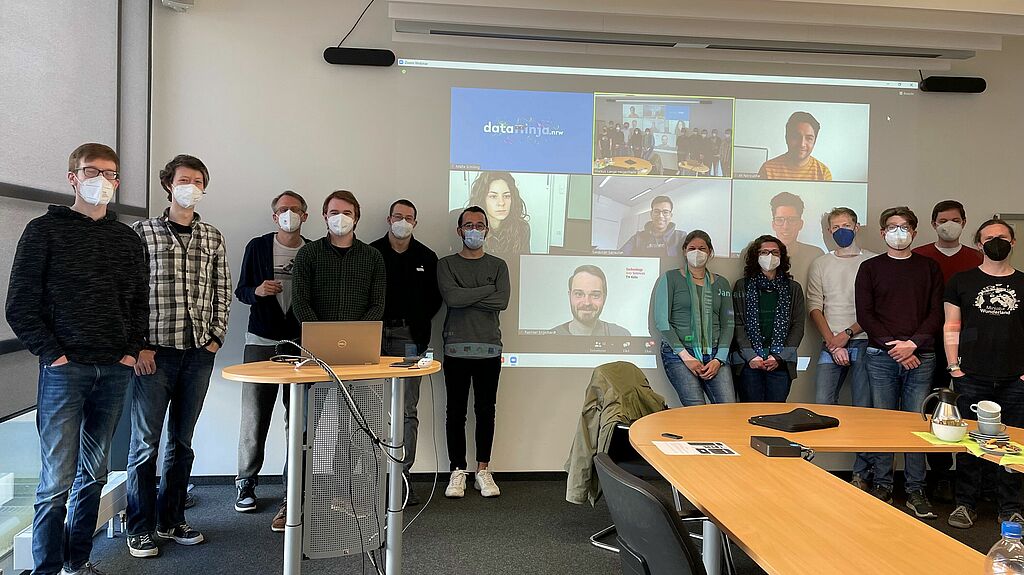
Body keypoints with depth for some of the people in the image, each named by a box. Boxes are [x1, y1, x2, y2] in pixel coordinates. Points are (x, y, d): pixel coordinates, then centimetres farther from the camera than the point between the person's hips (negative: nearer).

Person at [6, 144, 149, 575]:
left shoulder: (128, 239, 14)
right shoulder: (45, 230, 1)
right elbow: (21, 305, -3)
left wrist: (132, 350, 4)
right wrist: (53, 354, -9)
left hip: (115, 370, 4)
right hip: (65, 369, -4)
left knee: (94, 471, 11)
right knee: (58, 477, -3)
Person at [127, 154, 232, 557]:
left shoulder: (213, 238, 11)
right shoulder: (143, 232, 0)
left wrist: (216, 338, 3)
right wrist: (138, 346, -9)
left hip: (199, 354, 4)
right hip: (154, 352, -3)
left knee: (181, 441, 13)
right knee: (146, 443, 4)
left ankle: (171, 520, 25)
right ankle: (140, 528, 17)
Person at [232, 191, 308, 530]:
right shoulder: (258, 247, 7)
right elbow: (240, 291, 9)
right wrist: (257, 291, -13)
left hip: (301, 345, 0)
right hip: (261, 343, 0)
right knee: (254, 419, 2)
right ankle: (246, 483, 23)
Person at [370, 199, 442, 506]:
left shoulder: (426, 257, 9)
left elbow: (434, 297, 12)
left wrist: (418, 323, 3)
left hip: (408, 338, 1)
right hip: (375, 336, 0)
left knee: (408, 411, 1)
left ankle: (403, 476, 8)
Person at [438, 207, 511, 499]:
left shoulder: (498, 265, 10)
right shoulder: (446, 264, 6)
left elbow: (502, 302, -7)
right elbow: (451, 297, -13)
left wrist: (466, 297, -9)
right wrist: (488, 290, -7)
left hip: (489, 349, 1)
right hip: (456, 349, -1)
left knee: (486, 412, 6)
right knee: (456, 412, 4)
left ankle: (483, 470, 17)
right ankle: (458, 471, 15)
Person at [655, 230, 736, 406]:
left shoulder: (721, 283, 17)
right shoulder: (670, 278, 5)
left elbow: (728, 324, 13)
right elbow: (662, 321, -2)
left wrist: (719, 359, -2)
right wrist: (686, 356, -9)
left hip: (714, 354, 4)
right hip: (677, 353, -3)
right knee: (697, 410, -18)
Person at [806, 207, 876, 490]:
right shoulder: (820, 265, 12)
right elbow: (815, 308, 5)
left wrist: (847, 334, -10)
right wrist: (832, 342, -7)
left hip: (865, 342, -1)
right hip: (831, 345, 1)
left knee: (864, 411, 1)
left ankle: (861, 474, 11)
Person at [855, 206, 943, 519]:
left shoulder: (929, 268, 12)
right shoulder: (870, 268, 8)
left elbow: (936, 313, 5)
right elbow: (864, 314, 1)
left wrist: (913, 344, -10)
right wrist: (892, 346, -10)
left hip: (920, 356, 1)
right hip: (881, 356, 0)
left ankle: (915, 489, 11)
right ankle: (882, 485, 12)